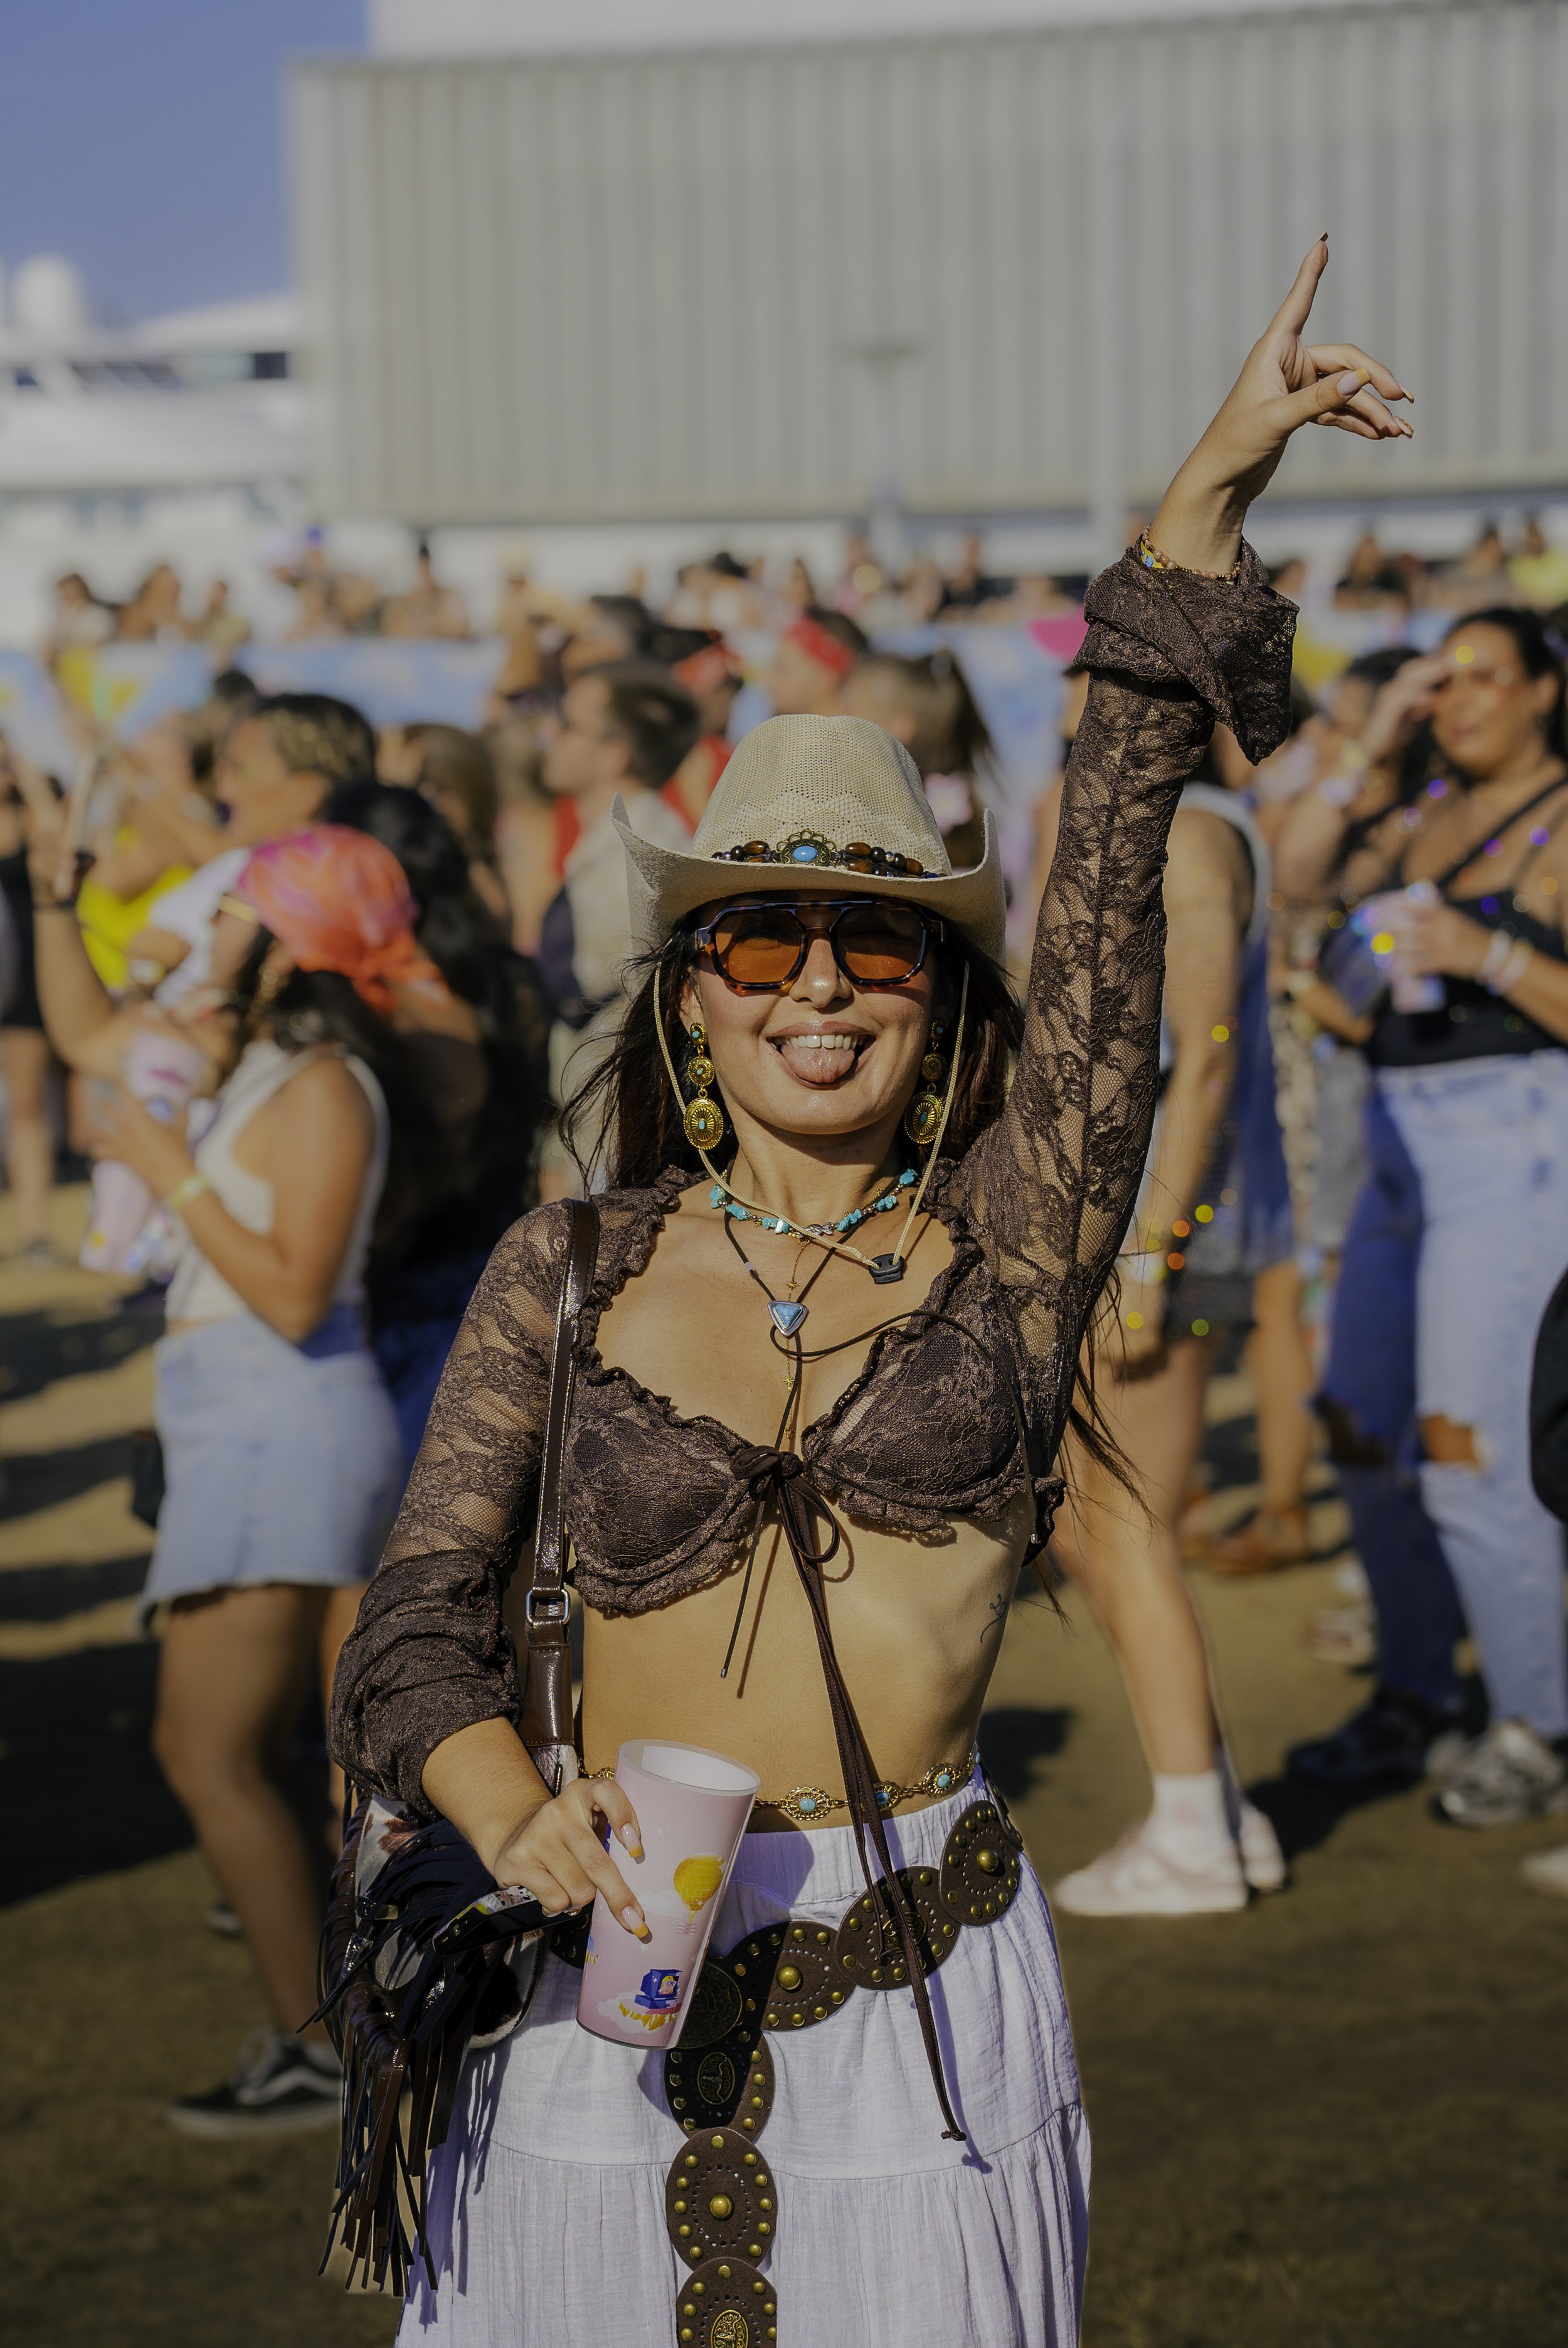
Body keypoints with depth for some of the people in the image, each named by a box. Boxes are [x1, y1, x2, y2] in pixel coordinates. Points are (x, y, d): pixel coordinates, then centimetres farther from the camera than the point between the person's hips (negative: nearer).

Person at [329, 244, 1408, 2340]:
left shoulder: (1017, 1234, 0)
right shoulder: (569, 1273, 3)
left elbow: (1115, 855, -6)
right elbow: (422, 1614, 3)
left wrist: (1214, 491, -10)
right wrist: (517, 1816, -16)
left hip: (924, 1989, -1)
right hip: (623, 1979, 1)